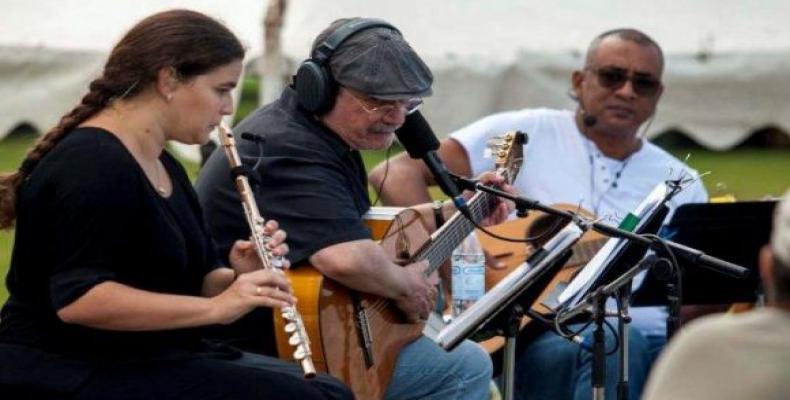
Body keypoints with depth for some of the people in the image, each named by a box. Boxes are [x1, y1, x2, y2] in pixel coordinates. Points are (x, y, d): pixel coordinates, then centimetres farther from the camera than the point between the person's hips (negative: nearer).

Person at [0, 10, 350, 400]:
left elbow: (186, 282, 18)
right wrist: (217, 307, -27)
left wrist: (240, 279, -4)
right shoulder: (89, 164, -16)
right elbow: (76, 299, -26)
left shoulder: (163, 167, 14)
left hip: (148, 360, 10)